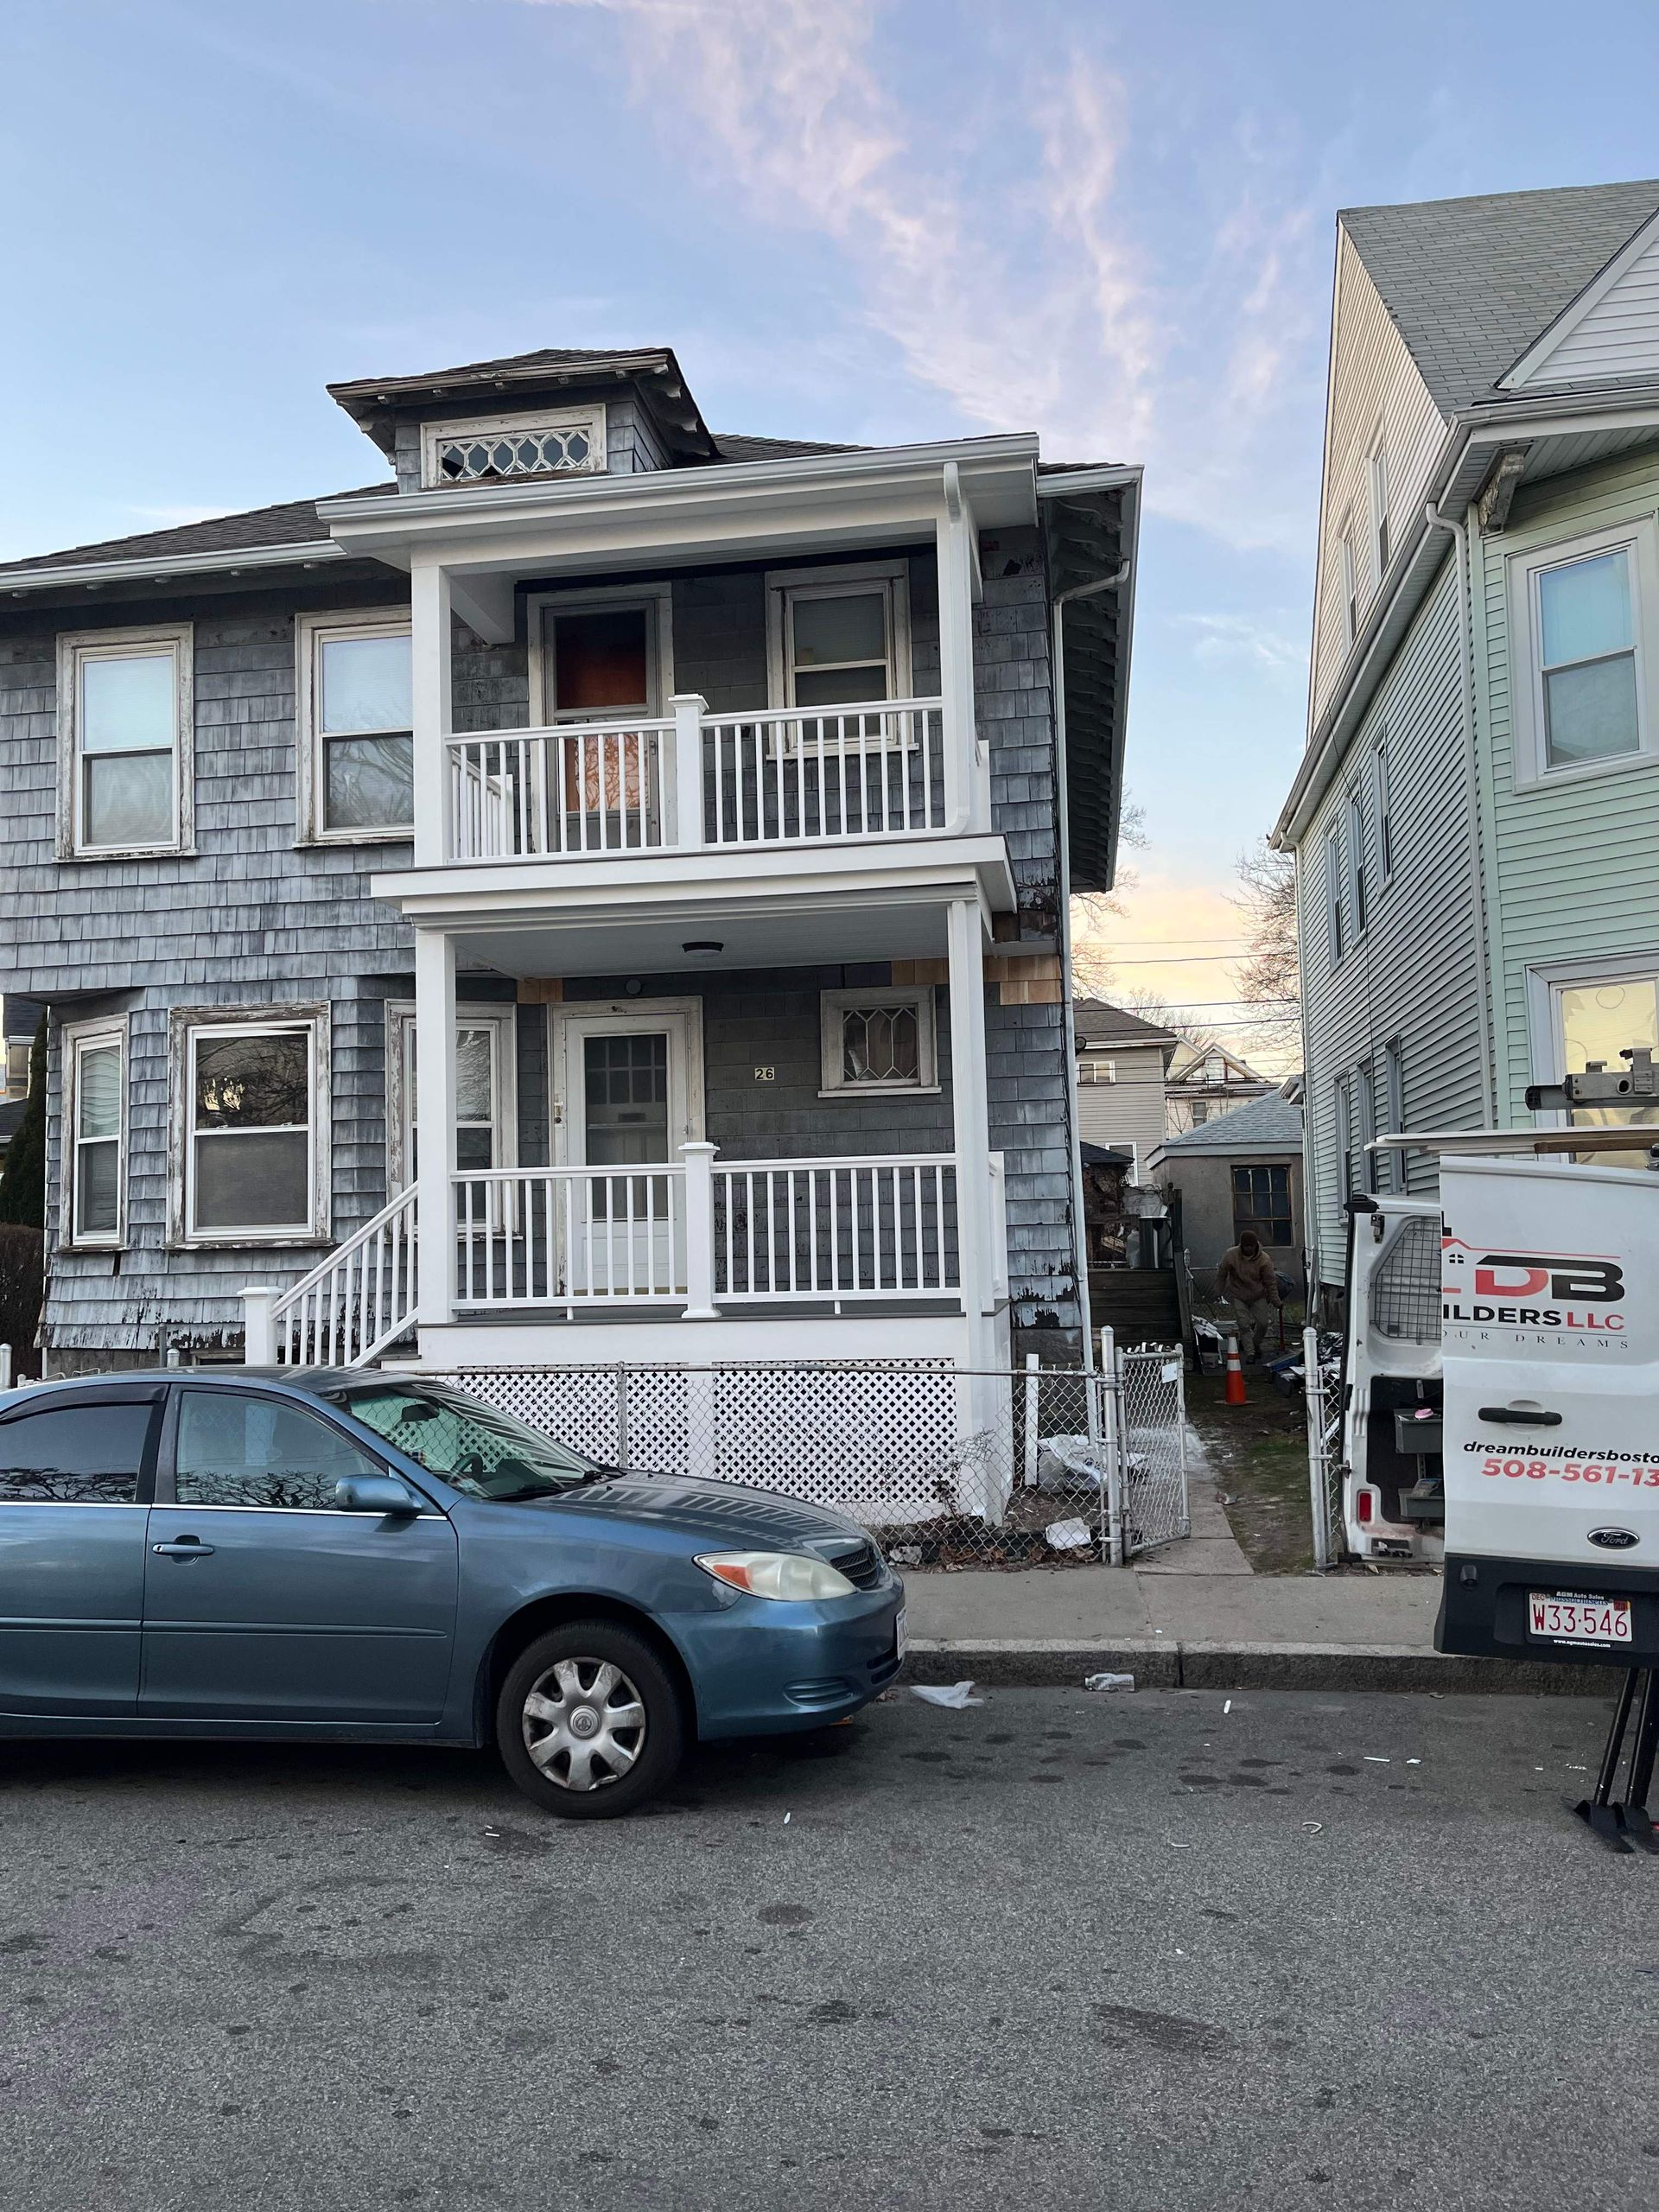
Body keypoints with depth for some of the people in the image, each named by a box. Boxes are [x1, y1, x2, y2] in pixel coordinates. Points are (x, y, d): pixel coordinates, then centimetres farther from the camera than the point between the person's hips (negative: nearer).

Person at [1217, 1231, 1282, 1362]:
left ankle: (1256, 1345, 27)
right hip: (1238, 1296, -1)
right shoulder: (1231, 1255, -18)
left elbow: (1270, 1282, -11)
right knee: (1244, 1324, -9)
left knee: (1263, 1323, -1)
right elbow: (1221, 1275, -4)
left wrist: (1275, 1300, -11)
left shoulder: (1264, 1259, -19)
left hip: (1258, 1296, 1)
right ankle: (1250, 1353, -2)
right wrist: (1223, 1292, 0)